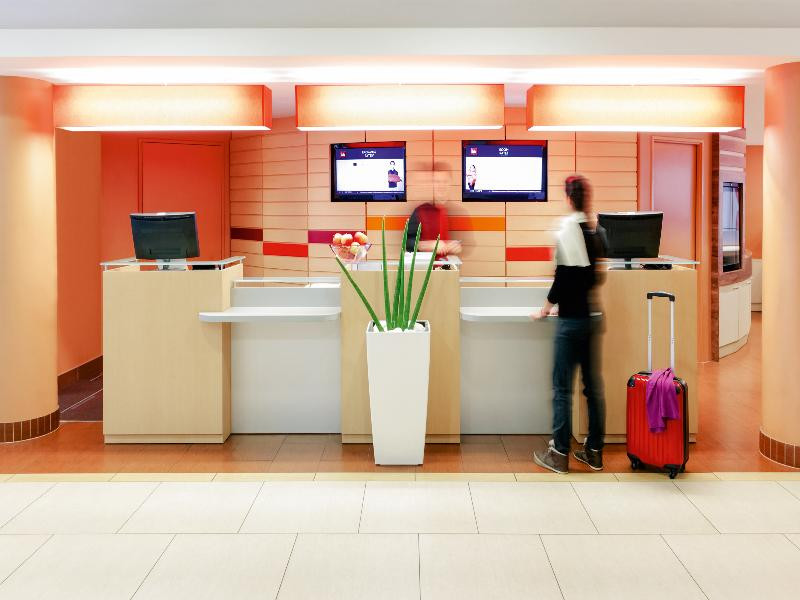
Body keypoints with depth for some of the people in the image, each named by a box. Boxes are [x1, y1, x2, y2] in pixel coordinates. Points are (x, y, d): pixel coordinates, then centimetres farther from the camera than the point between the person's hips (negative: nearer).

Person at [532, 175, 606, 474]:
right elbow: (599, 275, 11)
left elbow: (564, 277, -13)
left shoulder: (567, 231, -12)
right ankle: (594, 451, 18)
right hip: (595, 317, 6)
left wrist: (545, 309, -1)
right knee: (593, 385, 11)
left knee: (562, 388, 0)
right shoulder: (598, 232, 5)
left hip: (572, 319, -6)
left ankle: (559, 453, 3)